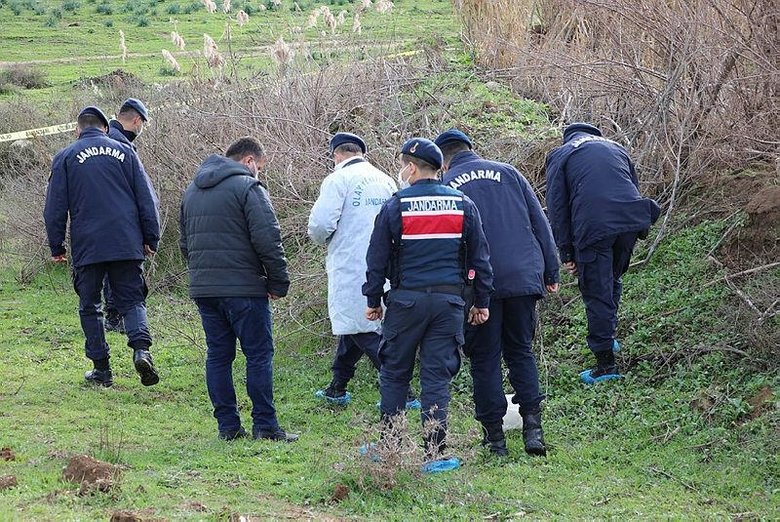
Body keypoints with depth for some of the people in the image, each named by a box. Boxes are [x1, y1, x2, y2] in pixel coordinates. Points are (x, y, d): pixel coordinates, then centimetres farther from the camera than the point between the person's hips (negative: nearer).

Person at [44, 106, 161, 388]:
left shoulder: (65, 158, 5)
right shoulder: (124, 151, 8)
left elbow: (55, 207, 4)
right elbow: (147, 199, 7)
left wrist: (57, 246, 11)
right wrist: (151, 238, 12)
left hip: (86, 246, -1)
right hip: (127, 245, 1)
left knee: (90, 307, 10)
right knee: (132, 301, 6)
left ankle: (101, 368, 7)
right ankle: (141, 348, -19)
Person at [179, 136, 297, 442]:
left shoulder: (192, 190, 18)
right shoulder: (247, 187, -8)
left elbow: (185, 242, 24)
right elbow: (267, 240, -14)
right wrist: (279, 283, -6)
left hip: (202, 288, 7)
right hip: (243, 288, -7)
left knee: (218, 356, 10)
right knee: (258, 354, -1)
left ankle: (227, 425, 10)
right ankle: (265, 426, -2)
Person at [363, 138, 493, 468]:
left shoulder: (395, 207, -5)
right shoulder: (463, 205, 5)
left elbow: (377, 259, 0)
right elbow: (480, 258, 8)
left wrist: (373, 300, 10)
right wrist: (482, 302, 16)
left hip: (405, 301, -2)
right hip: (449, 302, 2)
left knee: (394, 373, 11)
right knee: (438, 376, 4)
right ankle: (434, 450, 2)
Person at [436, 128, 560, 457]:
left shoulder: (444, 187, 4)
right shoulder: (508, 173, 11)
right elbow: (540, 223, 10)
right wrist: (550, 272, 14)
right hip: (524, 278, 3)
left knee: (485, 359, 7)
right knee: (521, 352, 14)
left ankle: (494, 436, 6)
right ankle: (532, 425, 0)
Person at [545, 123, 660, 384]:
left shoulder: (560, 155, 16)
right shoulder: (615, 148, 28)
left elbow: (557, 206, 9)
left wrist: (566, 253, 9)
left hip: (592, 227, -4)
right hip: (631, 221, 4)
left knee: (597, 293, 0)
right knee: (612, 281, 24)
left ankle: (606, 364, 0)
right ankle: (607, 337, 27)